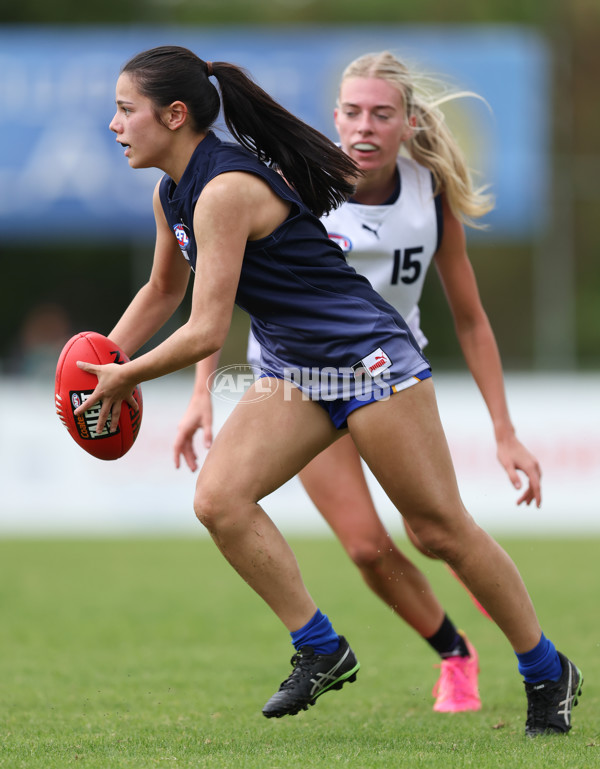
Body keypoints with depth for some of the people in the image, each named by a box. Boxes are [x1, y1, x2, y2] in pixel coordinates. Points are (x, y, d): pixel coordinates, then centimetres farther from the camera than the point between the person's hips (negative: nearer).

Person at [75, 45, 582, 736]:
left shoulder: (225, 189, -23)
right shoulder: (171, 194, 6)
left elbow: (205, 332, -24)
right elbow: (162, 290, 25)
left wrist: (124, 377, -10)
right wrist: (101, 363, 15)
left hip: (369, 359, -9)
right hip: (294, 373, 9)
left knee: (441, 529, -2)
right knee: (219, 498, -12)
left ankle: (549, 674, 13)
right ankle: (320, 650, -2)